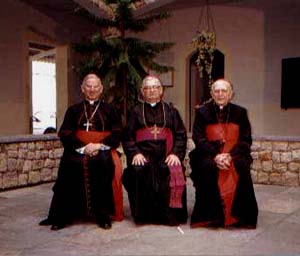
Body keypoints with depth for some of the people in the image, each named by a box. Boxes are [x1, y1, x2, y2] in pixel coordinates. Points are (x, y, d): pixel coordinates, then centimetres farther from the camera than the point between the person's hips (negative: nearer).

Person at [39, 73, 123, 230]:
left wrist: (100, 145, -13)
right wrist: (82, 147, -12)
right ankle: (62, 216, -22)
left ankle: (103, 215, -26)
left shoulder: (109, 110, 16)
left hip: (103, 150, -1)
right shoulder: (73, 110, 18)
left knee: (104, 164, -35)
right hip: (77, 149, 1)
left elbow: (117, 134, 5)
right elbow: (64, 133, 6)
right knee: (69, 164, -31)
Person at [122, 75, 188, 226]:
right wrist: (135, 153, -11)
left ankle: (171, 215, -16)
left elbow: (181, 135, 9)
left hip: (166, 154, 1)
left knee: (175, 173, -30)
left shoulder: (170, 111, 18)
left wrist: (175, 153, -8)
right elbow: (128, 136, 7)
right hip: (143, 153, 0)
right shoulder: (137, 112, 17)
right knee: (139, 171, -31)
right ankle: (143, 215, -17)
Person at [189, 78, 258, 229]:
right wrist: (215, 156, -18)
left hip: (234, 153, 1)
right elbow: (198, 138, -2)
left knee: (241, 167, -29)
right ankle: (210, 215, -20)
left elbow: (246, 140, 2)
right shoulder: (202, 112, 6)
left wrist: (230, 155, -16)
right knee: (207, 166, -32)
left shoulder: (240, 112, 8)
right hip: (209, 154, -1)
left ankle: (238, 216, -16)